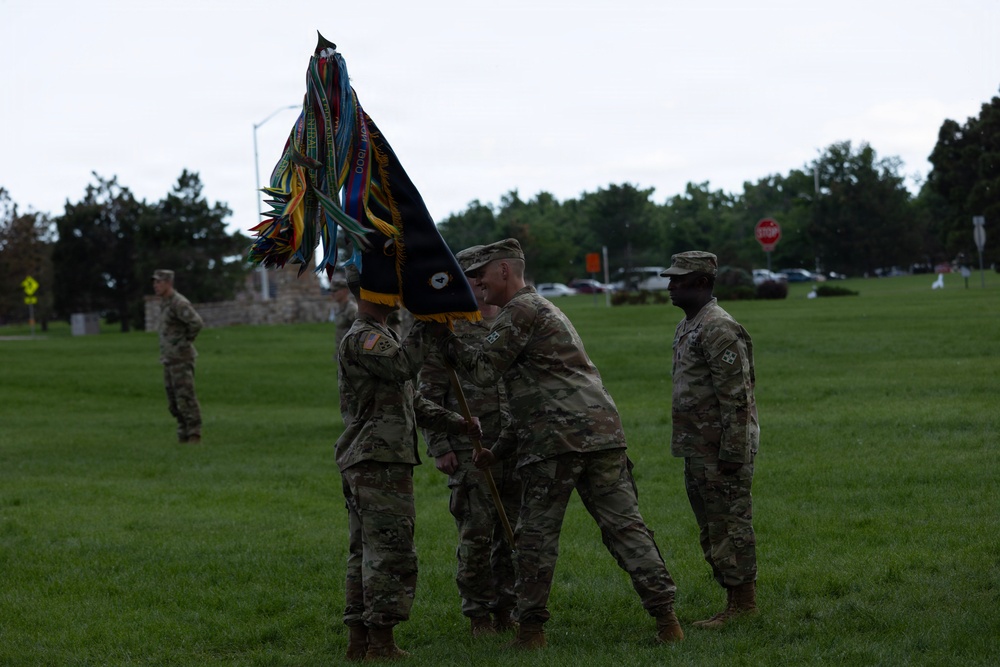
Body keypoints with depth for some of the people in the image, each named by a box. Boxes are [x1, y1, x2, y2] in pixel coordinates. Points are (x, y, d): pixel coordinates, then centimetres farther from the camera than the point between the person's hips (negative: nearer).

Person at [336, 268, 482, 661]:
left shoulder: (379, 336, 23)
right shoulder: (363, 338, -11)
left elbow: (411, 401, 23)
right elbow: (402, 366, -30)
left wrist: (456, 423, 14)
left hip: (363, 465, 11)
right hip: (380, 462, -11)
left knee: (365, 553, 10)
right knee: (391, 553, -9)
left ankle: (359, 640, 13)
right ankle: (381, 643, -8)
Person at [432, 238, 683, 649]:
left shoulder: (520, 310, -1)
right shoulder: (545, 310, 30)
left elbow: (484, 370, -5)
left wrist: (445, 338, 7)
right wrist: (499, 451, 29)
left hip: (557, 441, -8)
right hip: (602, 430, 8)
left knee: (537, 534, 2)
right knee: (624, 525, 3)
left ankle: (531, 629, 6)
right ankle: (666, 618, -4)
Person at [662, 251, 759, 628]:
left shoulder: (719, 330, -17)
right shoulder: (686, 327, 16)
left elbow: (736, 397, -21)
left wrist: (731, 452, -23)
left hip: (721, 451, -10)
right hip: (697, 450, 10)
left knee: (730, 526, -6)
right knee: (710, 528, 13)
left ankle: (742, 604, 0)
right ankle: (737, 600, 19)